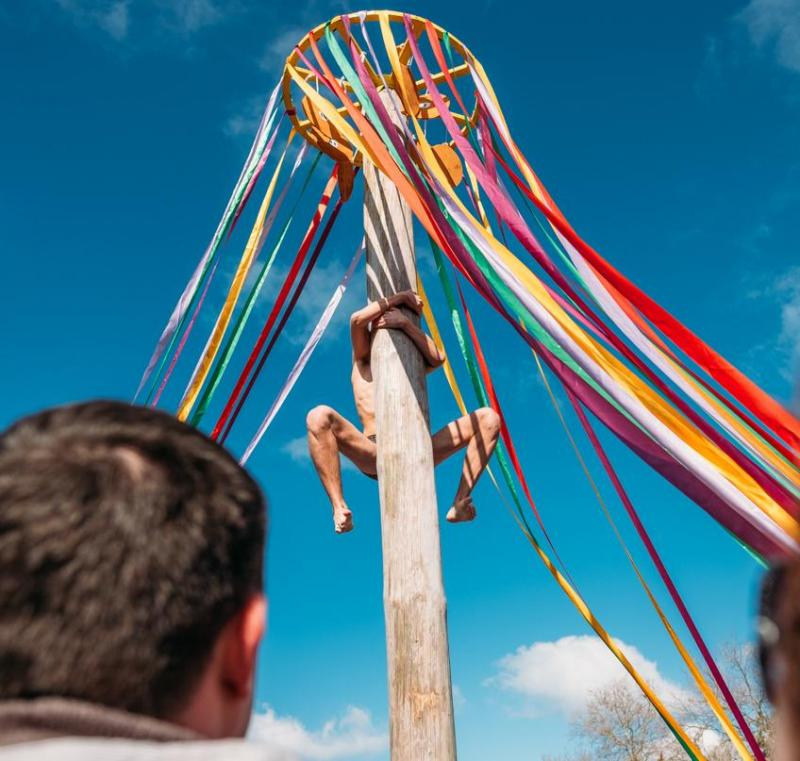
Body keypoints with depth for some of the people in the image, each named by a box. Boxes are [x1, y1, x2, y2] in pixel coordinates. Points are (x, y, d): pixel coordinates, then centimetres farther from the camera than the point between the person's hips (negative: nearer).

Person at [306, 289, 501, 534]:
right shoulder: (363, 359, 21)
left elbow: (438, 358, 2)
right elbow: (356, 319, 0)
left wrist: (406, 322, -4)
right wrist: (401, 296, 7)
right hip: (375, 456, -3)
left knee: (489, 418, -7)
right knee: (319, 416, -29)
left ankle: (459, 504, -17)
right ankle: (339, 508, -35)